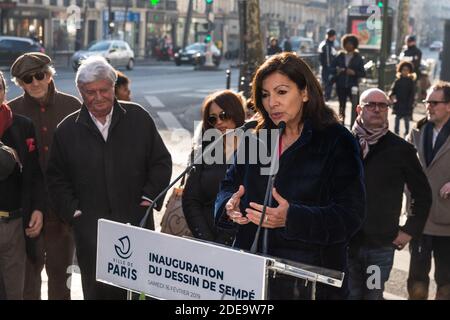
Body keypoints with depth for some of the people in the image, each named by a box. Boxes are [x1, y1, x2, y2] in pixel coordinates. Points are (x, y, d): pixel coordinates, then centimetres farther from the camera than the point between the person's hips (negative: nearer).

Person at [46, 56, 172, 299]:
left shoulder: (138, 118, 4)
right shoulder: (67, 130, 5)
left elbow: (162, 161, 8)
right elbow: (56, 178, 10)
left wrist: (149, 198, -1)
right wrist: (73, 210, -1)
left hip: (137, 224, 0)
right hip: (90, 229, 0)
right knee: (97, 290, 2)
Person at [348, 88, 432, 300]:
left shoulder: (401, 149, -2)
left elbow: (423, 195, 6)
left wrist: (410, 231, 2)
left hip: (382, 245, -1)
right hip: (345, 242, 1)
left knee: (373, 295, 8)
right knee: (349, 294, 9)